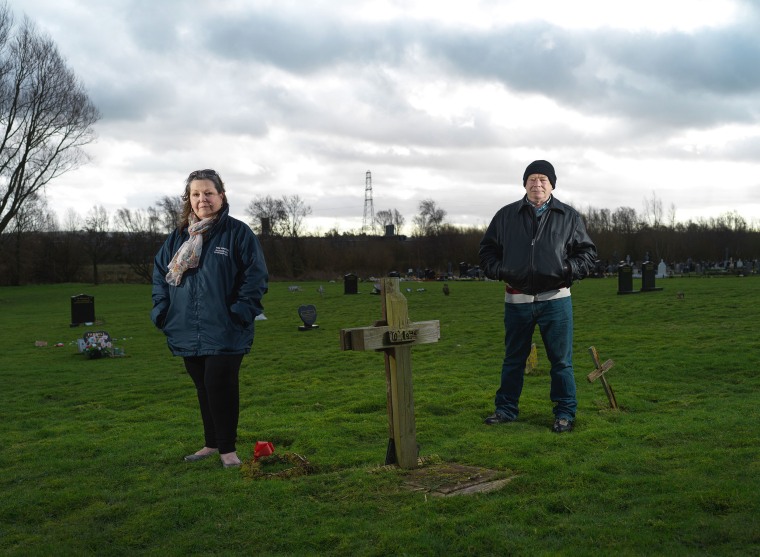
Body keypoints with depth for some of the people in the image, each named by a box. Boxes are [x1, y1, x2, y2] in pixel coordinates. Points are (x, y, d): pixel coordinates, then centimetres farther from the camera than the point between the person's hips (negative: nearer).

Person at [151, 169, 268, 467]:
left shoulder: (238, 232, -5)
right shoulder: (178, 236, 11)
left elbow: (256, 275, -8)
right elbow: (160, 272, 18)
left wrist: (241, 311, -16)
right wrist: (163, 309, 5)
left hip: (224, 333, -5)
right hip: (188, 331, 5)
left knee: (220, 386, -7)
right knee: (204, 388, 15)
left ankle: (227, 448, 7)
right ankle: (212, 443, 29)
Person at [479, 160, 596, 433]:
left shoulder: (568, 217, 5)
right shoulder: (506, 215, 6)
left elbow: (587, 252, 8)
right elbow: (487, 249, 12)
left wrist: (569, 270, -9)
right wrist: (499, 270, -5)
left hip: (555, 299, -1)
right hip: (517, 300, 1)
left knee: (561, 360, 3)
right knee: (513, 359, 11)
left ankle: (565, 413, 13)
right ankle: (506, 408, 23)